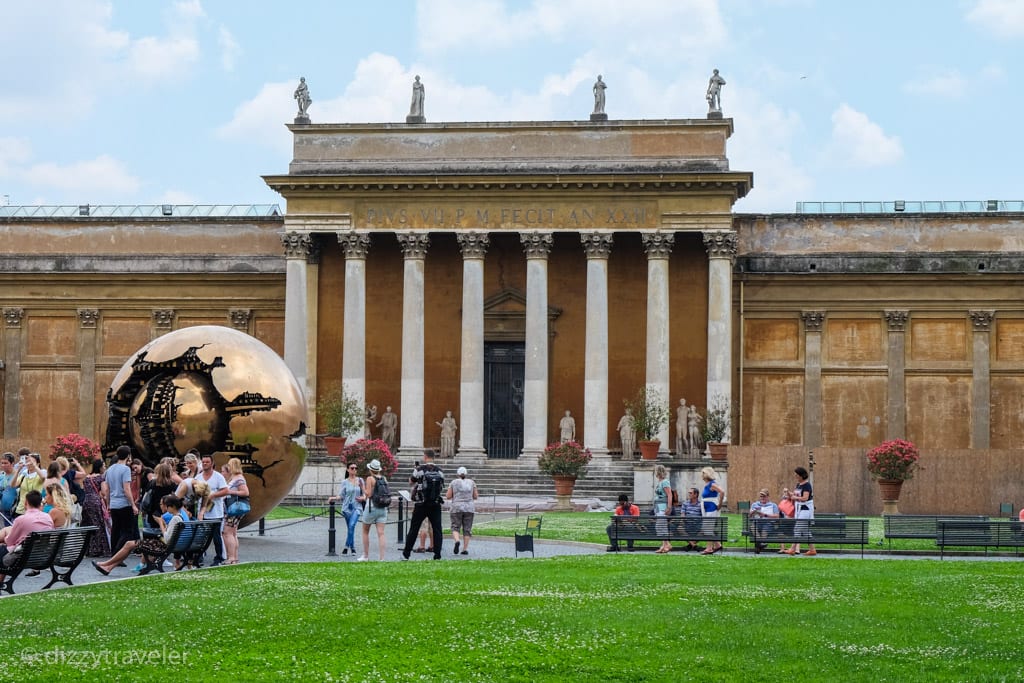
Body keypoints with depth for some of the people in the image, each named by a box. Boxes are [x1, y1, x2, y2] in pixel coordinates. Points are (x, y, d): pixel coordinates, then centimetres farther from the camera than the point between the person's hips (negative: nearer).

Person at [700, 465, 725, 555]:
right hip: (707, 510, 10)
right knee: (706, 528, 12)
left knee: (709, 528, -7)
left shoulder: (712, 484, -16)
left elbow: (722, 492, -28)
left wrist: (720, 504, -22)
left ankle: (709, 548, -4)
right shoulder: (706, 485, 13)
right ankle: (717, 545, 20)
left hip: (712, 509, -10)